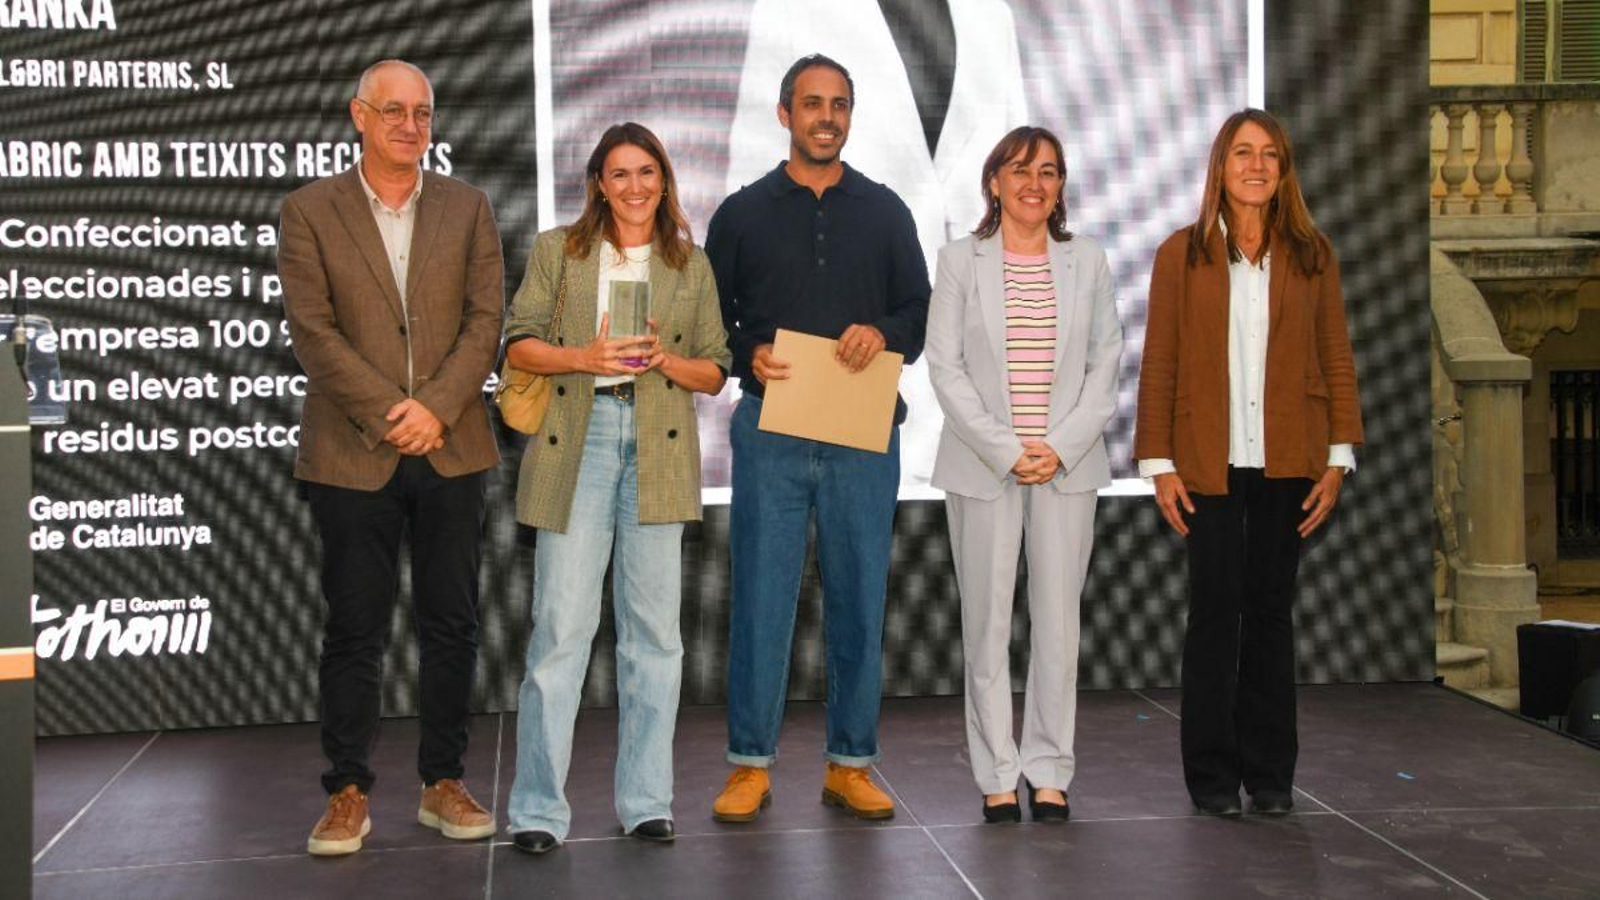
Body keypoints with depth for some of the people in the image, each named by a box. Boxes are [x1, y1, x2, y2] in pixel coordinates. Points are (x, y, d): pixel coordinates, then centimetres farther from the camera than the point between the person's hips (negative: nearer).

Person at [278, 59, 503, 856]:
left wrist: (434, 408, -11)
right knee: (354, 629, 4)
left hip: (450, 449, 2)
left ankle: (443, 783, 18)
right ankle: (348, 794, 13)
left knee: (451, 623, 7)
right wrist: (388, 416, -13)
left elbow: (486, 320, 2)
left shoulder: (467, 207, 9)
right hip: (352, 453, -2)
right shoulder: (310, 211, 2)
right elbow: (313, 331, -5)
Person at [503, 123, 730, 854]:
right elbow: (518, 342, 5)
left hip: (659, 445, 2)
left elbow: (716, 371, 14)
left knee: (653, 626, 3)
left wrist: (667, 359, -6)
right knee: (561, 624, -7)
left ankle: (646, 800, 12)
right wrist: (584, 358, -12)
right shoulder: (557, 250, 12)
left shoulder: (692, 265, 16)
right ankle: (538, 808, 1)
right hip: (577, 438, -2)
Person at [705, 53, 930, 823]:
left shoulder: (885, 212, 10)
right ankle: (750, 766, 10)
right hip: (769, 431, -1)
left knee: (858, 603, 5)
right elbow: (709, 319, 8)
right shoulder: (742, 213, 7)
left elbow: (923, 313, 10)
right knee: (760, 600, -1)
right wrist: (749, 357, -12)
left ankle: (850, 765, 16)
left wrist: (883, 334, -12)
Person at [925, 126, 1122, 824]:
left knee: (1059, 620, 2)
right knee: (986, 622, 2)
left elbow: (1105, 364, 6)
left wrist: (1060, 447, -7)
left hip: (1067, 467, 2)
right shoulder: (961, 262, 3)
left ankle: (1049, 772, 13)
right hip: (983, 466, -1)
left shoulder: (1087, 262, 9)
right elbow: (944, 366, -3)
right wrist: (1007, 451, -10)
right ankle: (996, 776, 11)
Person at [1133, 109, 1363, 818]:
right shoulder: (1182, 254, 3)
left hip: (1287, 464, 2)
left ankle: (1269, 772, 16)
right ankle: (1212, 775, 10)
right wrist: (1159, 463, -4)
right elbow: (1158, 366, 2)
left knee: (1271, 609, 7)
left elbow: (1336, 361, 7)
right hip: (1210, 462, -1)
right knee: (1215, 611, 0)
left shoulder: (1312, 255, 8)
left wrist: (1338, 459, 0)